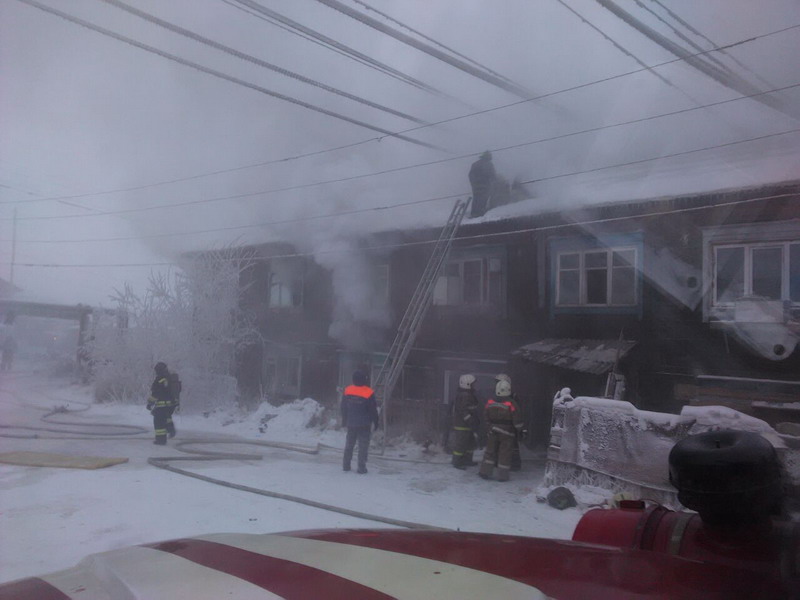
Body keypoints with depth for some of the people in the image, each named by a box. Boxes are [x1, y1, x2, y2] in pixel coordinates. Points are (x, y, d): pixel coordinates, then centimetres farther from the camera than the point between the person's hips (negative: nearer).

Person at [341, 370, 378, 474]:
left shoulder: (347, 391, -2)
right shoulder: (369, 393, -14)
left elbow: (343, 408, 8)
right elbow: (373, 410, -7)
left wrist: (344, 421, 18)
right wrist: (375, 422, 4)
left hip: (350, 423, 4)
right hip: (364, 424, -4)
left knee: (349, 444, 16)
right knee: (363, 446, 2)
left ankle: (346, 465, 19)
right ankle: (361, 467, 0)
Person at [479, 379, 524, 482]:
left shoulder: (490, 403, -4)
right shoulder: (511, 404, -16)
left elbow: (486, 417, 6)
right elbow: (517, 420, -12)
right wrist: (519, 430, 4)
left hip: (493, 431, 3)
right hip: (507, 433, -3)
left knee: (490, 451, 14)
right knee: (504, 454, 5)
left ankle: (485, 471, 15)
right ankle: (502, 475, 9)